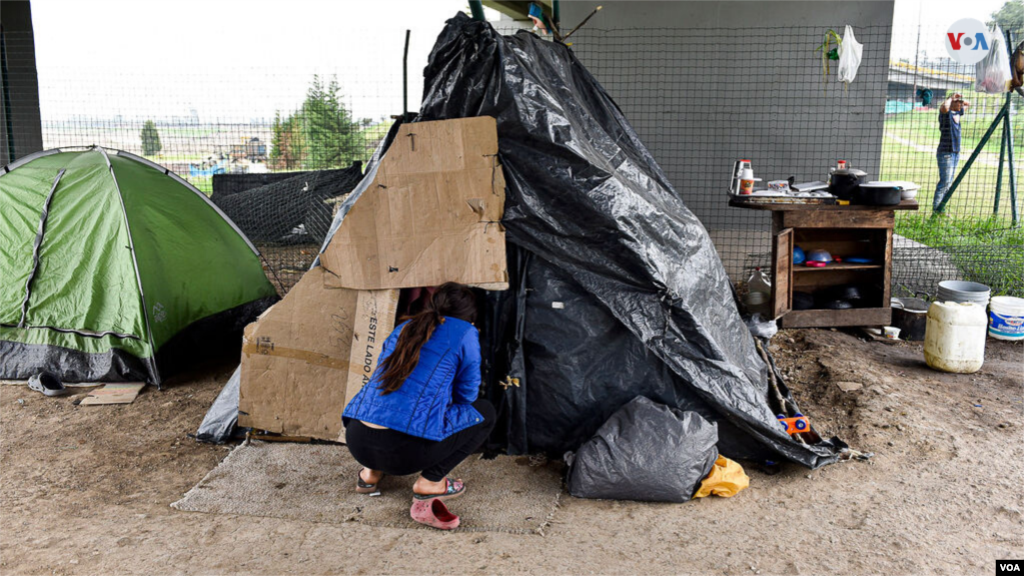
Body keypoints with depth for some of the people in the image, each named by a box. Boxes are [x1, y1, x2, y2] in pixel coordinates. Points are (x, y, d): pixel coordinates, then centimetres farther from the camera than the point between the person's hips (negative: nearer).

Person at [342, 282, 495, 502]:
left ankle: (372, 472, 22)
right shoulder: (465, 333, 4)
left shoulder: (402, 329, 20)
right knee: (484, 413, 15)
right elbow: (467, 395, 11)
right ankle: (430, 481, 6)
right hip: (406, 451, -6)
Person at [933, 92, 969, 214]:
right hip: (945, 153, -9)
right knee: (944, 182, -12)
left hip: (956, 153, 9)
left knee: (948, 183, 9)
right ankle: (935, 210, -11)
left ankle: (940, 209, 13)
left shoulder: (957, 113, 14)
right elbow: (944, 106, -35)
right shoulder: (945, 112, -10)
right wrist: (951, 98, -16)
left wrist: (963, 102, 14)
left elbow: (967, 105, 35)